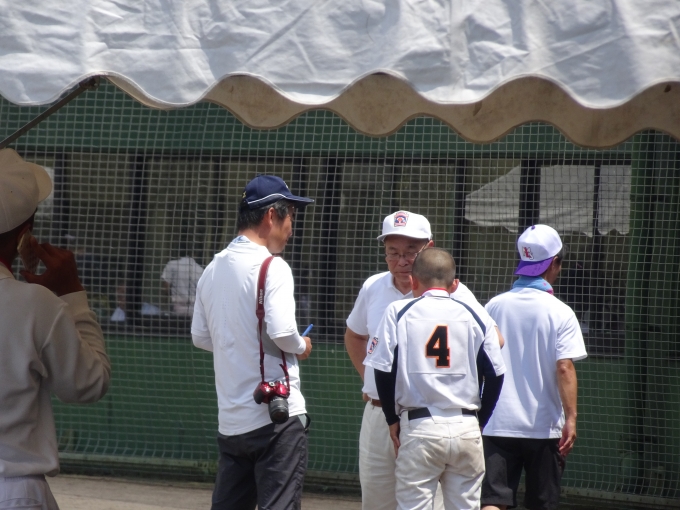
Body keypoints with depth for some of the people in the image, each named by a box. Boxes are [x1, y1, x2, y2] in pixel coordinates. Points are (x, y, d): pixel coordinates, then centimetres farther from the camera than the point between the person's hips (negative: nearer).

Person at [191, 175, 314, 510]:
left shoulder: (213, 269, 11)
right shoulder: (272, 267, -12)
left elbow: (200, 337, 17)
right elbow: (281, 331, -21)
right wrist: (301, 346, -1)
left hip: (230, 419, 7)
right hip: (277, 415, -7)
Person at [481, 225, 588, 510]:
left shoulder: (494, 307, 5)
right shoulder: (560, 313, -6)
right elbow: (564, 368, -16)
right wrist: (571, 417, -17)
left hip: (498, 423, 2)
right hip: (544, 426, -2)